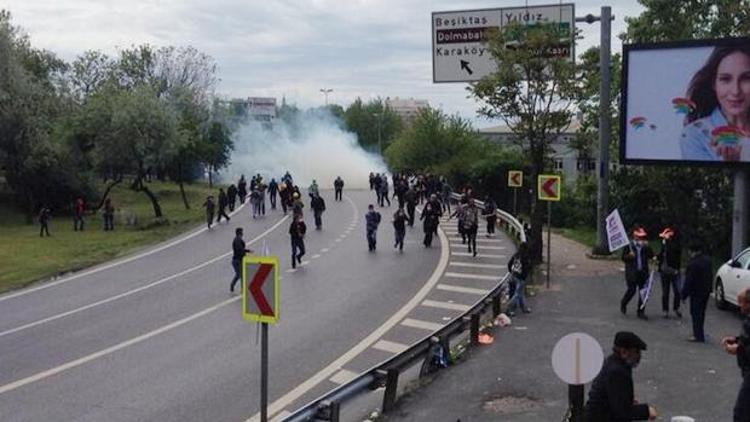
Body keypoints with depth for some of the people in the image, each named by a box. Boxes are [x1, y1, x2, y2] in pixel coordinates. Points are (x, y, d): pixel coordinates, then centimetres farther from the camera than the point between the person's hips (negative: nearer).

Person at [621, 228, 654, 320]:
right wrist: (629, 256, -22)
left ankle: (641, 311, 10)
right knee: (632, 290, -6)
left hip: (643, 273, 4)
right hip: (632, 273, -3)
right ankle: (623, 303, 23)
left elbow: (651, 256, -1)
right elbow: (623, 258, -3)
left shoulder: (645, 246, 9)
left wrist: (647, 247, -12)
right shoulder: (629, 246, -1)